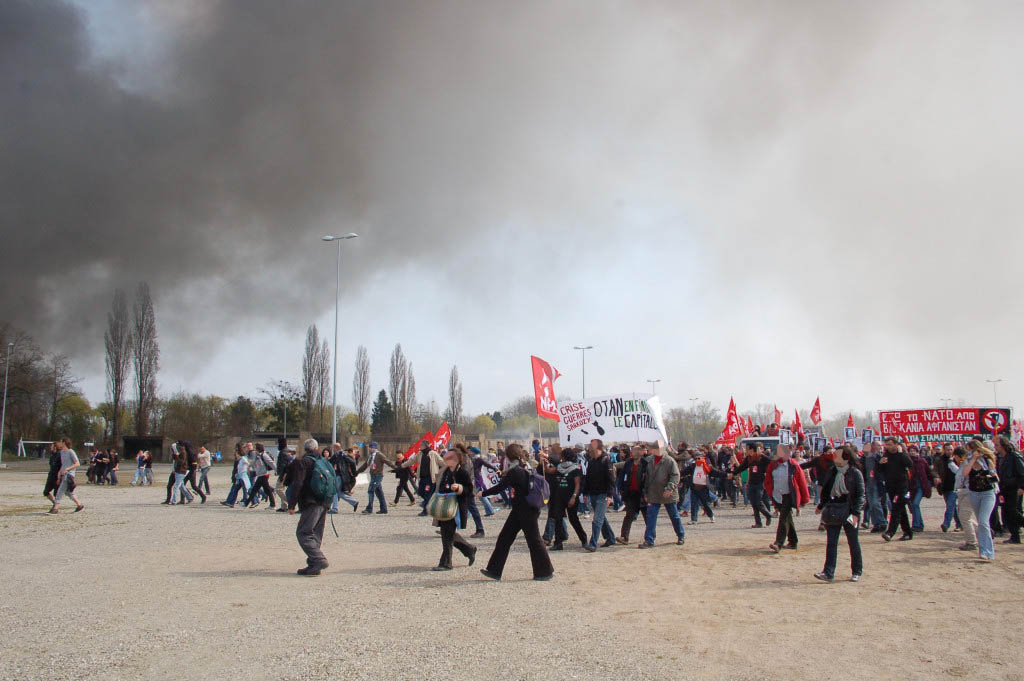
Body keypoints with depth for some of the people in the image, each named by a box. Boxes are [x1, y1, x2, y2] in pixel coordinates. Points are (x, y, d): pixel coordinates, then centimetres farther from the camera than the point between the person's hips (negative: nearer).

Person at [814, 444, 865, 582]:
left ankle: (857, 572, 22)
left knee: (853, 542, 8)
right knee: (831, 542, -1)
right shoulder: (831, 471, 6)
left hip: (849, 511, -4)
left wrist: (856, 513, -17)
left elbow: (860, 494, -10)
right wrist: (821, 506, 11)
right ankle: (828, 572, -3)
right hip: (833, 510, 4)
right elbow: (826, 489, 16)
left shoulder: (855, 473, -8)